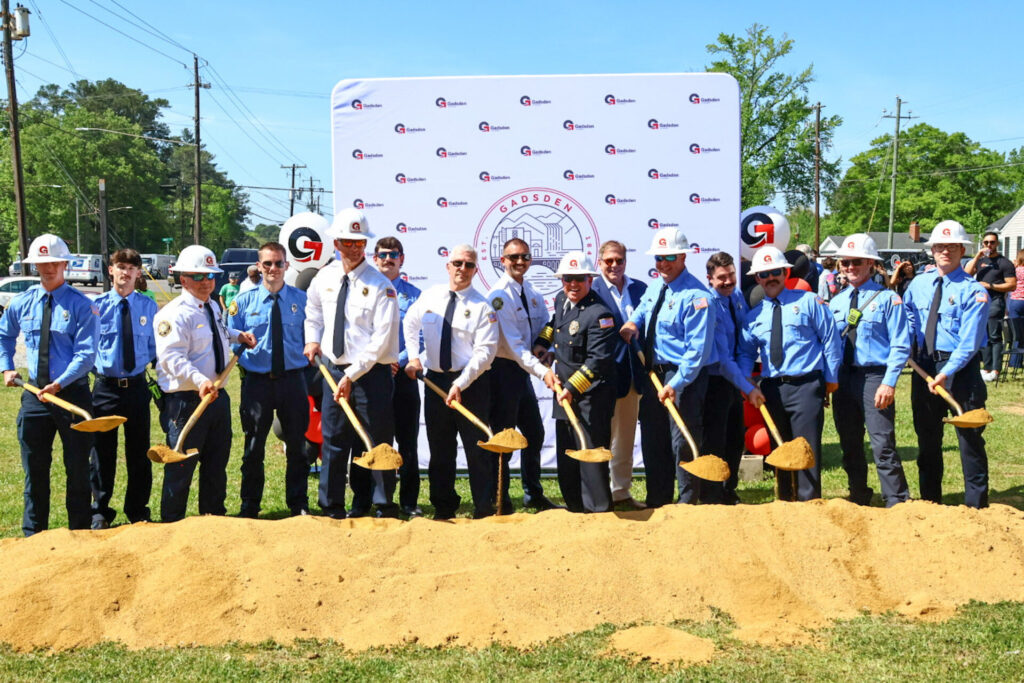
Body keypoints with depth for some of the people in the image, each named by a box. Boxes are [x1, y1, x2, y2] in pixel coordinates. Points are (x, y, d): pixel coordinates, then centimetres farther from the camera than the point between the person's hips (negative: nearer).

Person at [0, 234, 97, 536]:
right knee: (34, 468, 11)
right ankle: (33, 533, 24)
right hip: (35, 394, 4)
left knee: (77, 468, 7)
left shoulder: (80, 305, -9)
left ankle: (79, 532, 19)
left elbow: (86, 354, -16)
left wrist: (59, 384, -26)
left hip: (72, 393, -4)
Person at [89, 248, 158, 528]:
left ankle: (138, 511, 25)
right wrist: (91, 367, -10)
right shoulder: (96, 305, -2)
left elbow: (155, 346, 8)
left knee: (139, 452, 10)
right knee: (102, 452, 8)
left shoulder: (148, 306, 2)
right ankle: (100, 512, 24)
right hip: (105, 387, -1)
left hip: (137, 387, 1)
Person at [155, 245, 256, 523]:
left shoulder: (214, 307, 13)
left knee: (217, 461, 17)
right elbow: (172, 357, -27)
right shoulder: (174, 314, -16)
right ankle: (172, 522, 14)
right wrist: (200, 380, -39)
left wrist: (237, 335, 18)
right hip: (187, 401, -8)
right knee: (181, 466, 0)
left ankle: (213, 515, 31)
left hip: (217, 396, 8)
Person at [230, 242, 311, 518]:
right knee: (254, 447, 8)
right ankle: (249, 507, 20)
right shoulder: (243, 301, 4)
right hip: (256, 380, 0)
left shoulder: (301, 299, 4)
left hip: (293, 379, 0)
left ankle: (298, 504, 22)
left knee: (297, 444, 8)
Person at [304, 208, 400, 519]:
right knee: (333, 441, 9)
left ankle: (384, 506, 16)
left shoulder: (380, 286, -12)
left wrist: (351, 375, -19)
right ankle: (332, 509, 20)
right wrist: (313, 339, 8)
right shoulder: (325, 277, 6)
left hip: (372, 373, -5)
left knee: (377, 443, 2)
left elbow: (381, 339, -16)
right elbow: (313, 309, 27)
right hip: (334, 370, 5)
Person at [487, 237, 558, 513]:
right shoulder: (500, 295, -15)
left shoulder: (532, 293, 10)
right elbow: (512, 344, -22)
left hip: (523, 370, 8)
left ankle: (534, 495, 27)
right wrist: (542, 371, -29)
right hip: (503, 369, -8)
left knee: (534, 433, 13)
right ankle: (500, 501, 9)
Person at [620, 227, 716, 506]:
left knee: (683, 443, -2)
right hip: (654, 374, 8)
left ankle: (688, 504, 12)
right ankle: (657, 502, 27)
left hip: (684, 377, -8)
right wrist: (632, 324, 7)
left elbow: (698, 348, -20)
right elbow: (640, 313, 32)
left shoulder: (695, 295, -15)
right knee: (652, 441, 14)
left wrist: (675, 384, -25)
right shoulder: (653, 290, 12)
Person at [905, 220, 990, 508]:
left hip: (962, 368, -5)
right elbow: (907, 321, 15)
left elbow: (970, 341, -16)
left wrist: (946, 374, -22)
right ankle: (930, 502, 27)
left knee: (970, 438, 1)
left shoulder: (973, 290, -10)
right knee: (927, 438, 14)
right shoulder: (918, 284, 7)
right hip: (924, 365, 6)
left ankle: (975, 506, 11)